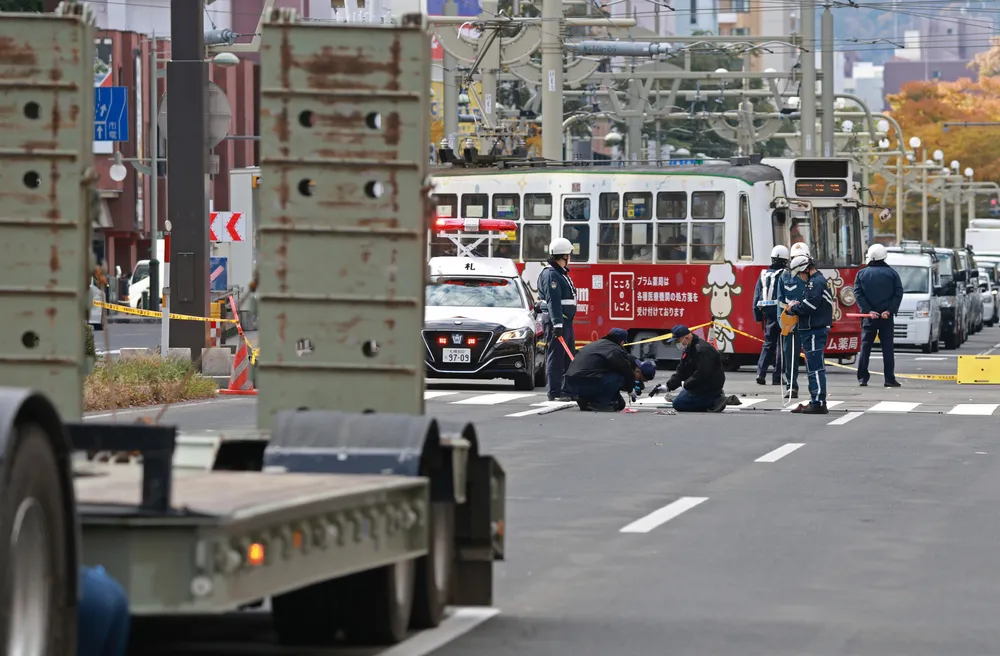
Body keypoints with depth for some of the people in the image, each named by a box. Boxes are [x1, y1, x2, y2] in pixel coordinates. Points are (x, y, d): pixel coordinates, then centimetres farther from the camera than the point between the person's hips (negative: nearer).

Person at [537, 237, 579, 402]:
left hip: (565, 322, 11)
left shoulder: (561, 273, 20)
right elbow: (553, 301, -22)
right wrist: (557, 323, -29)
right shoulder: (550, 274, -14)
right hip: (555, 322, -11)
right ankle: (554, 393, -10)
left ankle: (569, 390, 18)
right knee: (555, 357, -9)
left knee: (569, 358, 13)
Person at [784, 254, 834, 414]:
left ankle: (819, 403, -12)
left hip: (815, 332, -11)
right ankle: (815, 401, 21)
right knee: (813, 369, 15)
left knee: (815, 368, -11)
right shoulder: (816, 281, 19)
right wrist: (797, 306, 7)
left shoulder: (816, 283, -15)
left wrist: (793, 307, -5)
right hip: (813, 331, 11)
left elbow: (808, 307, -22)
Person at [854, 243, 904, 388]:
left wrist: (868, 310, -9)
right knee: (887, 347, 2)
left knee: (865, 346, 6)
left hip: (869, 316, 1)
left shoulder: (862, 273, 2)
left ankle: (862, 378, 2)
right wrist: (889, 310, -9)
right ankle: (889, 379, -2)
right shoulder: (891, 273, 0)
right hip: (886, 316, -1)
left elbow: (858, 294, -5)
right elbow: (898, 293, -5)